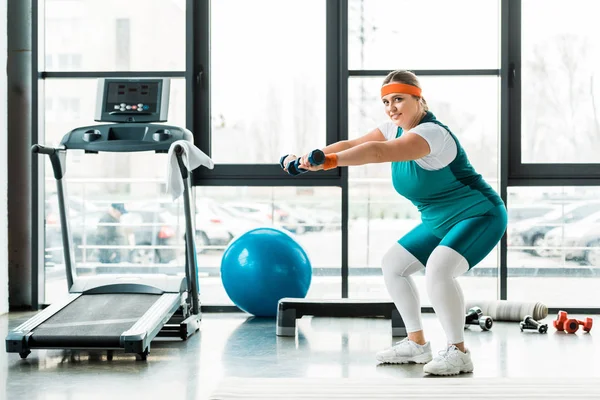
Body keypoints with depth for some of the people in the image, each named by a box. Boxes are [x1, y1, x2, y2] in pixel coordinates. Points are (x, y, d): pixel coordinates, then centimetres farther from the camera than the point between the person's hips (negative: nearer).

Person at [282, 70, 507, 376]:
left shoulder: (431, 133, -28)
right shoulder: (395, 129, 1)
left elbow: (380, 151, -45)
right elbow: (352, 144, -10)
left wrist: (330, 161, -56)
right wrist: (307, 159, -24)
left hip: (480, 215, -10)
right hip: (439, 222, 10)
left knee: (437, 269, -31)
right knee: (392, 264, 10)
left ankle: (458, 353, -16)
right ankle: (416, 344, 17)